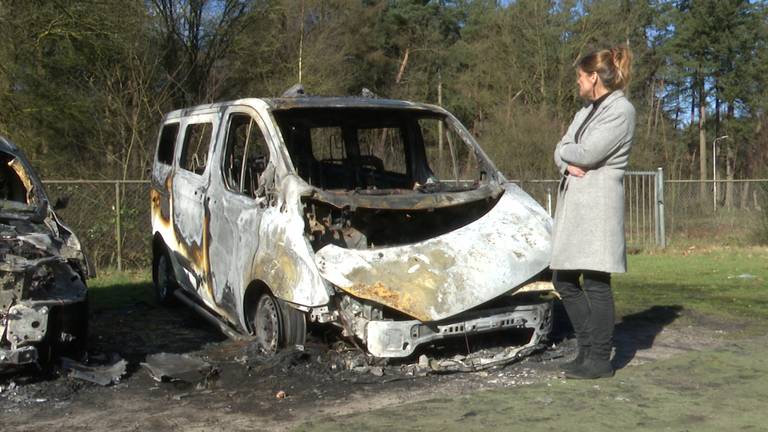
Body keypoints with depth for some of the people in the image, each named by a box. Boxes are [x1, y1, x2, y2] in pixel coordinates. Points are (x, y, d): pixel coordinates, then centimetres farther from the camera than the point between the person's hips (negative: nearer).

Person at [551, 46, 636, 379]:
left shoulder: (621, 110, -6)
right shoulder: (585, 112, 21)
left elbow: (588, 153, -16)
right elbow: (561, 151, 14)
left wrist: (567, 150, 4)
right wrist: (568, 164, -7)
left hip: (598, 202, -9)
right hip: (571, 201, 9)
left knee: (595, 282, -7)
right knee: (564, 280, 9)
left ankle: (600, 359, 1)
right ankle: (588, 349, 20)